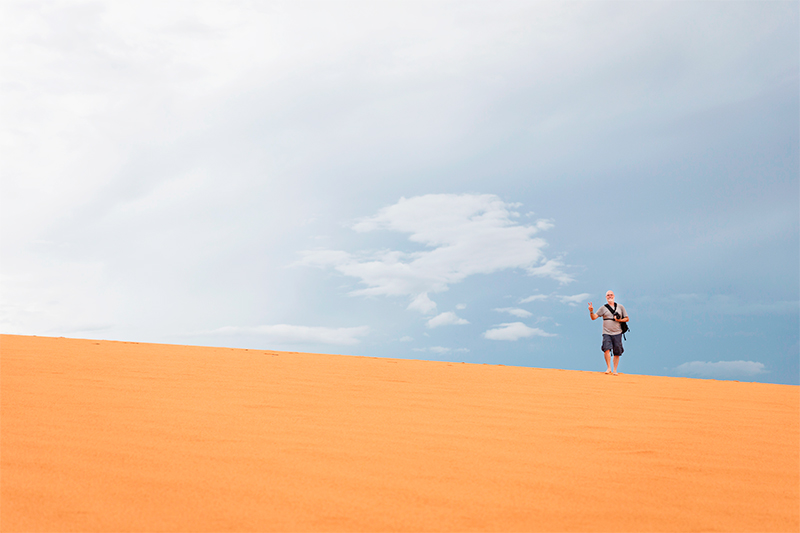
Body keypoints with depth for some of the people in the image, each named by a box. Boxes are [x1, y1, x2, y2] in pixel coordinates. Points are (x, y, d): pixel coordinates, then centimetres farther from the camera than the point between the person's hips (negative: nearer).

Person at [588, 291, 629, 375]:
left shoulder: (620, 307, 11)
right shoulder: (603, 308, 8)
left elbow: (627, 318, 14)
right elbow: (594, 317, 0)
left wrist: (620, 320, -5)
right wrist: (591, 311, -20)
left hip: (617, 333, 1)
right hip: (606, 333, -1)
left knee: (617, 352, 1)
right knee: (606, 349, -21)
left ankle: (615, 370, 11)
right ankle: (608, 368, -14)